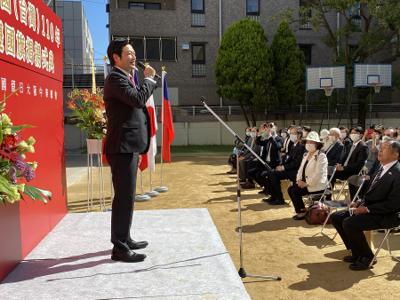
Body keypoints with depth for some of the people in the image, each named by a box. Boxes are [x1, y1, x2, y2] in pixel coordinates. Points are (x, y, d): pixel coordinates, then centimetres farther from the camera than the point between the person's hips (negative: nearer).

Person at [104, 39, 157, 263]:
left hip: (129, 147, 10)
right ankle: (120, 248, 1)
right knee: (125, 197, -7)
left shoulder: (126, 78, 21)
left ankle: (124, 239, 28)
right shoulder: (115, 78, -10)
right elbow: (138, 99, -25)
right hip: (122, 147, -10)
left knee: (126, 196, 16)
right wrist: (149, 79, -9)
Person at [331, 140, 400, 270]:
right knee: (336, 217, 2)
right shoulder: (382, 168, 10)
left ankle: (366, 257, -3)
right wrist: (360, 203, 2)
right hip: (368, 207, 9)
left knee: (349, 223, -28)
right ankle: (357, 252, 13)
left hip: (386, 215, -9)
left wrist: (367, 209, -21)